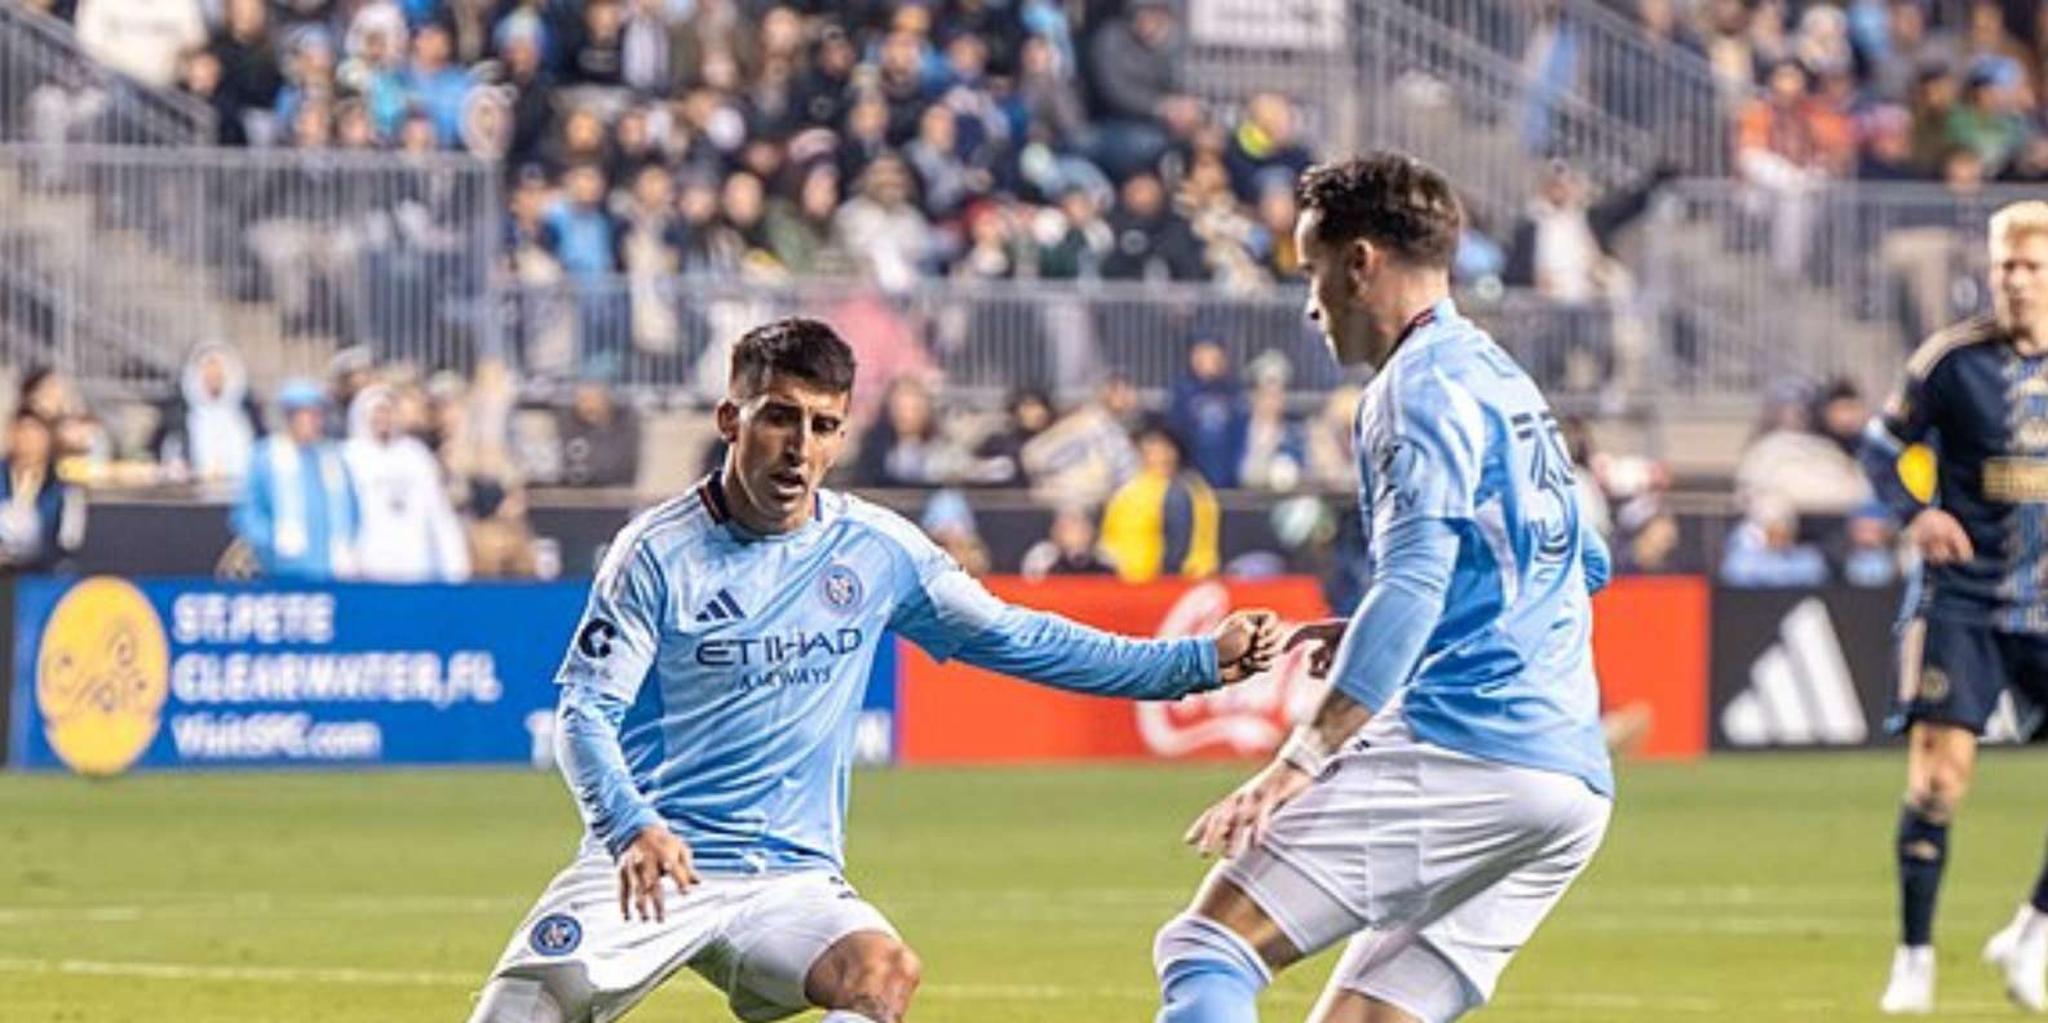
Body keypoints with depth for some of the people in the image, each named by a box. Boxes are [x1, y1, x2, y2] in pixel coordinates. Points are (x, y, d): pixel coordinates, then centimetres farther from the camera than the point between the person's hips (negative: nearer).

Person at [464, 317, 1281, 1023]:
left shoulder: (876, 549, 3)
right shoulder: (659, 552, -7)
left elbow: (1015, 640, 11)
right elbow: (587, 710, -10)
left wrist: (1198, 663, 6)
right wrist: (632, 827, -30)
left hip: (791, 879, 2)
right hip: (652, 860, -2)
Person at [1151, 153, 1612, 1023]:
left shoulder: (1424, 384, -5)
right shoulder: (1504, 383, 25)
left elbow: (1414, 583, -18)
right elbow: (1582, 565, 36)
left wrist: (1298, 762, -24)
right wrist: (1374, 641, 32)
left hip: (1461, 748, -9)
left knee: (1208, 949, -13)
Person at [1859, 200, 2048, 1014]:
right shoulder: (1954, 359, -6)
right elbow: (1881, 445, 4)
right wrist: (1914, 514, -13)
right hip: (1962, 599, -3)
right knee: (1940, 770, -12)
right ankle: (1913, 959, -1)